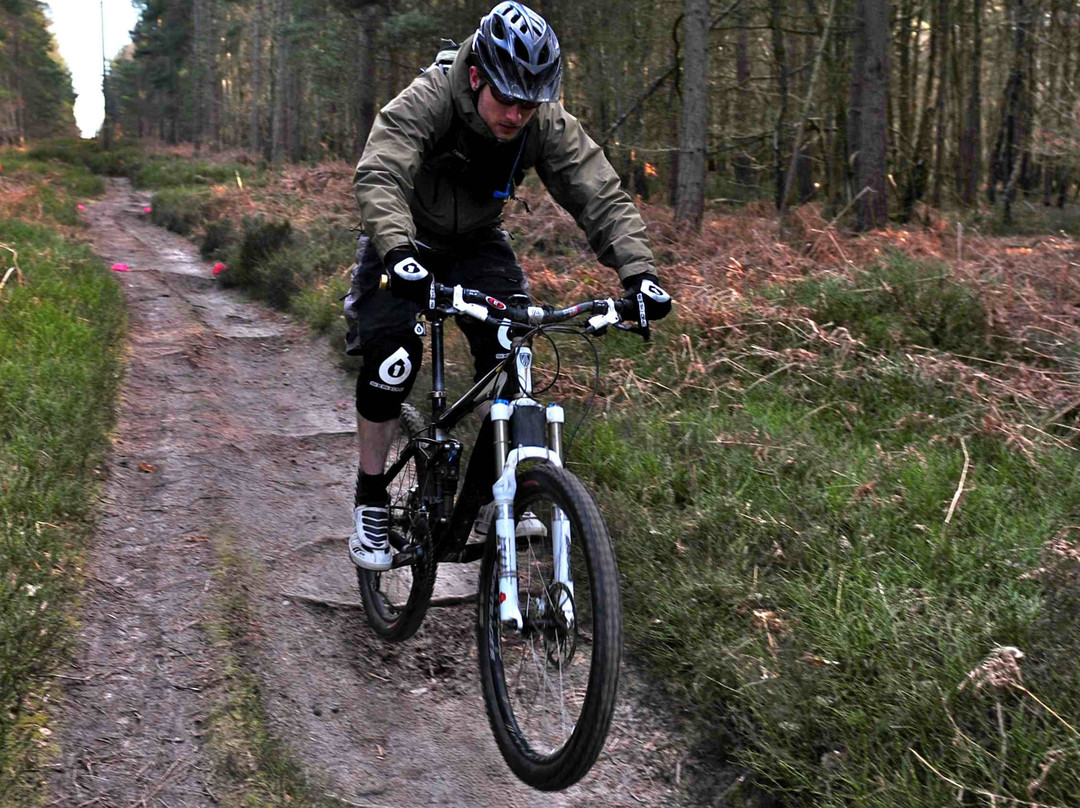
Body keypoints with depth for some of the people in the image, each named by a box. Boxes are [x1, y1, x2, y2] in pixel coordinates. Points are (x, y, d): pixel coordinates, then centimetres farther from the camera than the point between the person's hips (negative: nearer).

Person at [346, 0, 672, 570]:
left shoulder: (548, 124, -21)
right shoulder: (424, 102, -30)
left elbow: (601, 196, -24)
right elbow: (379, 177, -43)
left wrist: (638, 270, -40)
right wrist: (398, 251, -62)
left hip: (478, 245, 3)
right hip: (406, 242, -3)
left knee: (509, 357, -16)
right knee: (392, 358, -21)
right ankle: (370, 501, -3)